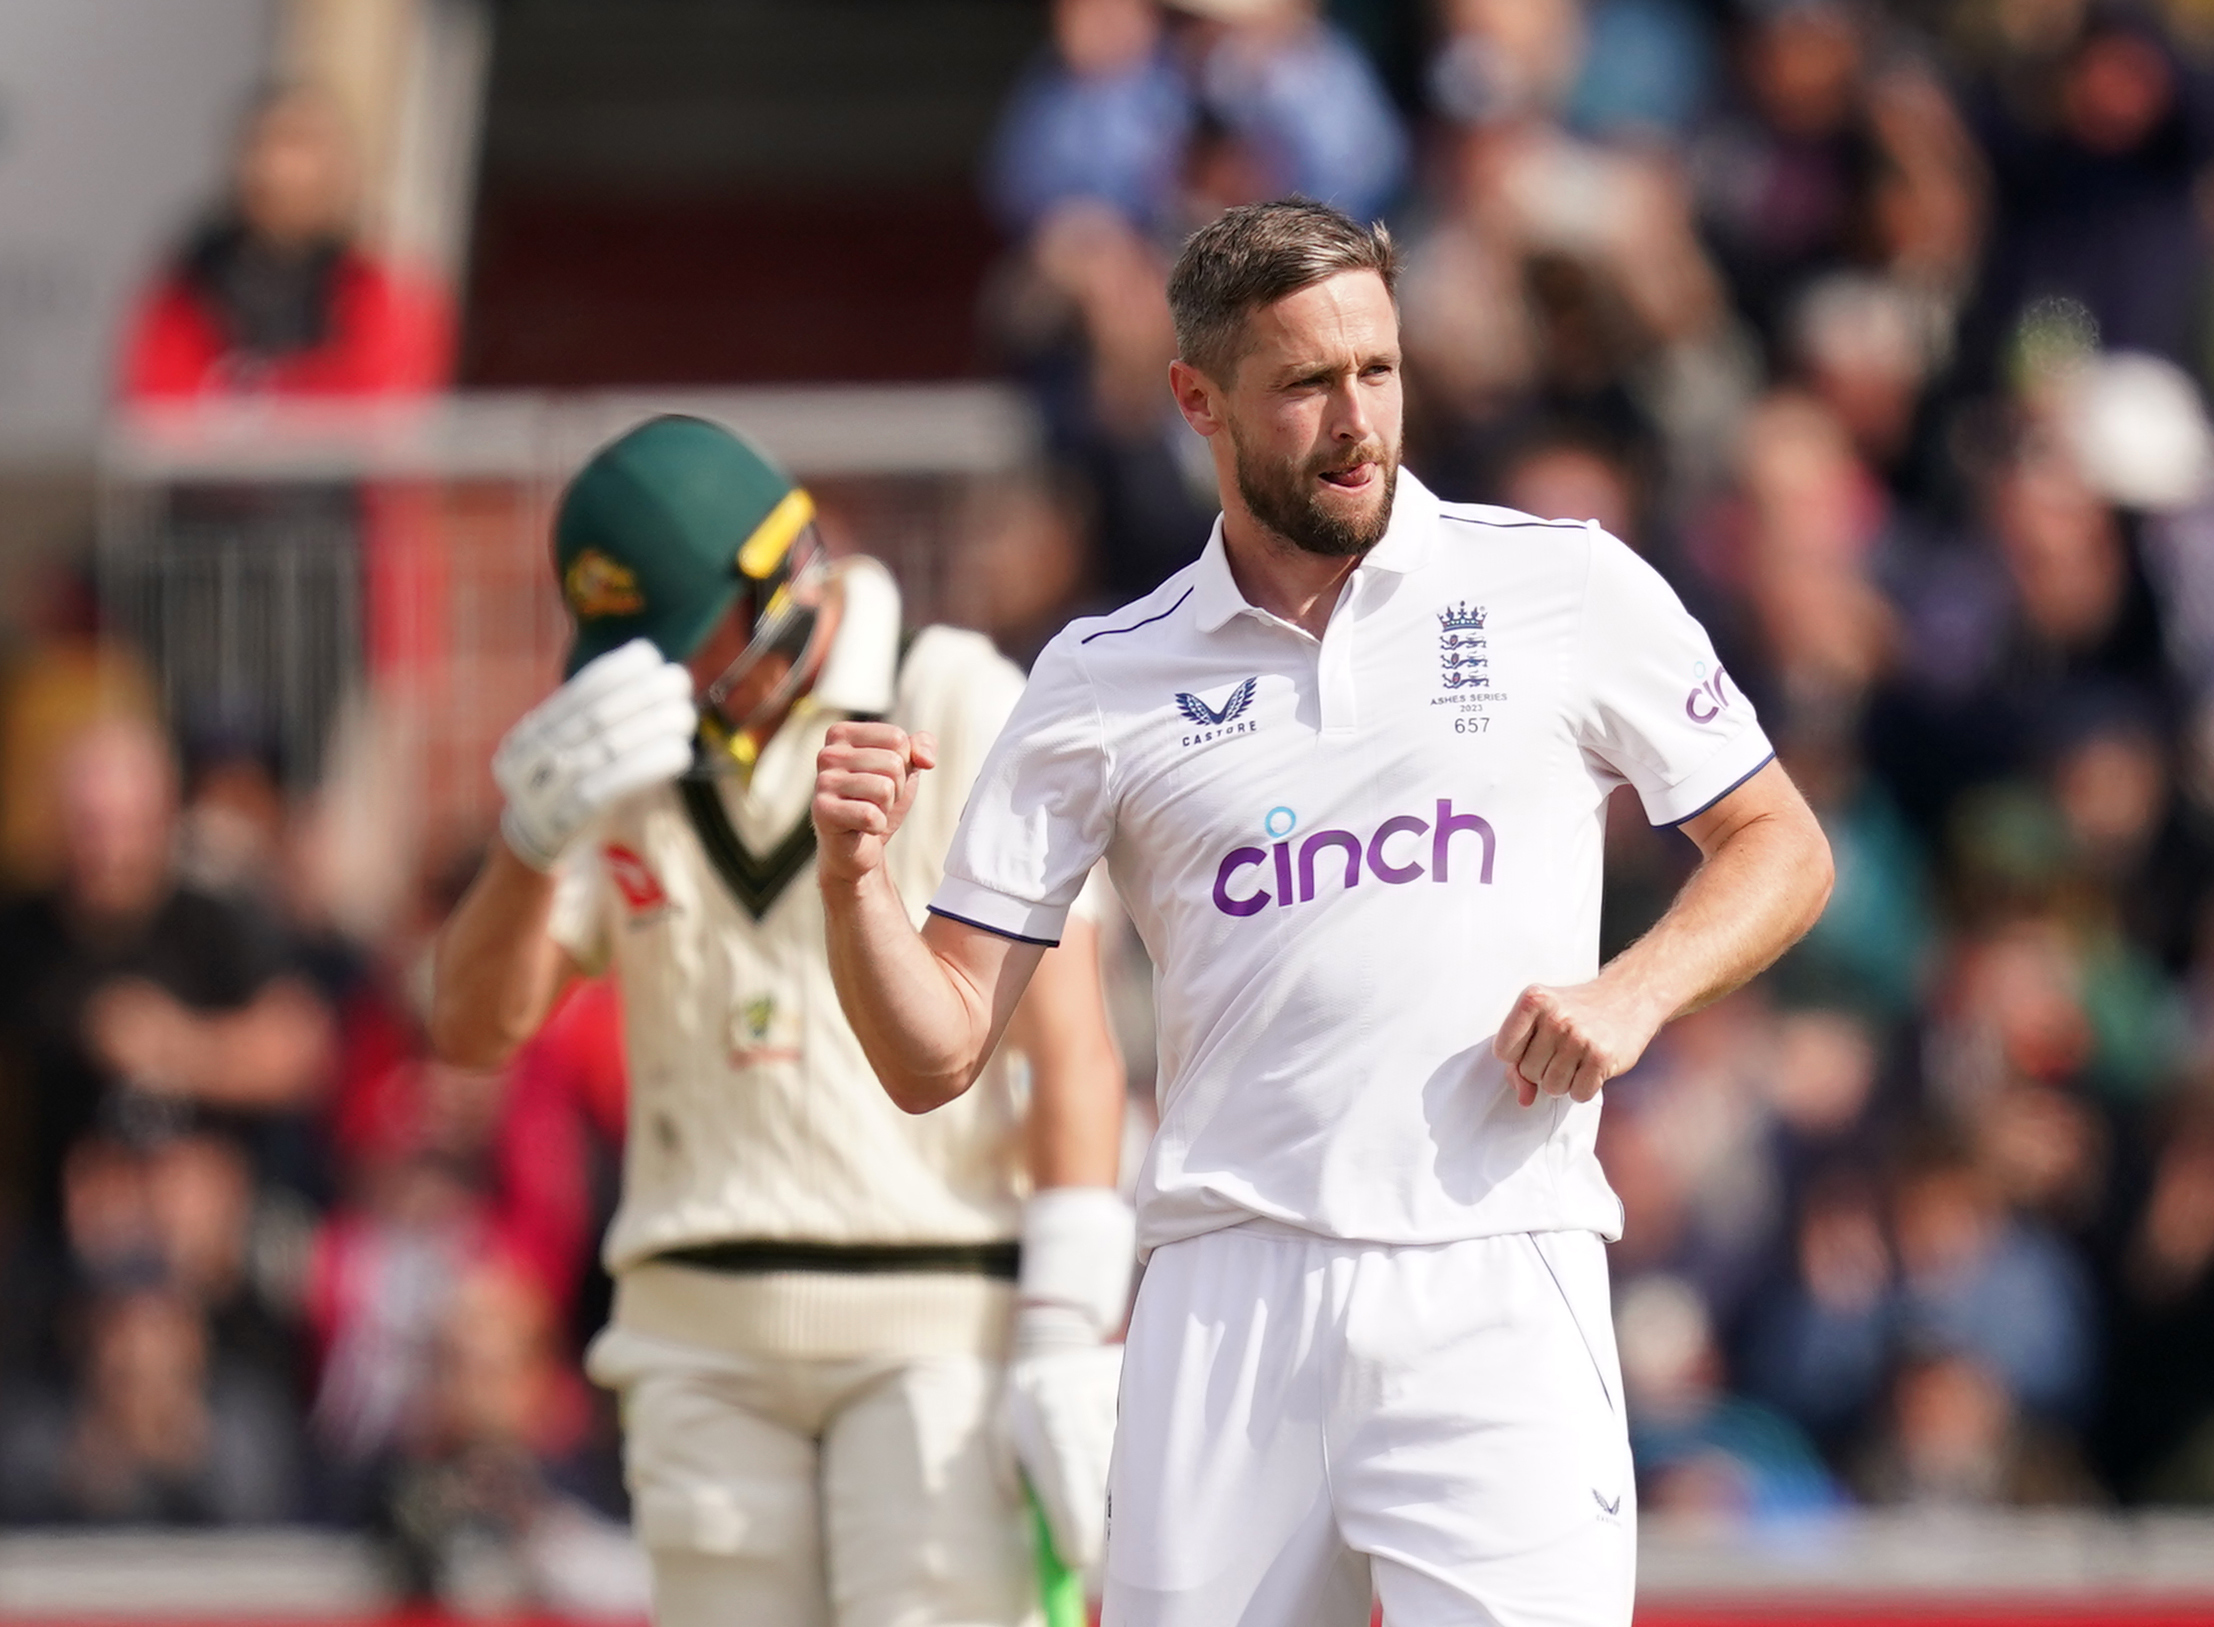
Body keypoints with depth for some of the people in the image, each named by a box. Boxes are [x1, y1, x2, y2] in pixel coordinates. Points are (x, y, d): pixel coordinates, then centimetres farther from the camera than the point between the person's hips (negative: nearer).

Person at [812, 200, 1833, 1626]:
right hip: (1229, 1298, 2)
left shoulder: (1568, 588, 7)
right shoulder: (1103, 681, 9)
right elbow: (935, 1056, 8)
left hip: (1496, 1294, -2)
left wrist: (1636, 992, -4)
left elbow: (1781, 847, 15)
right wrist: (853, 877, -12)